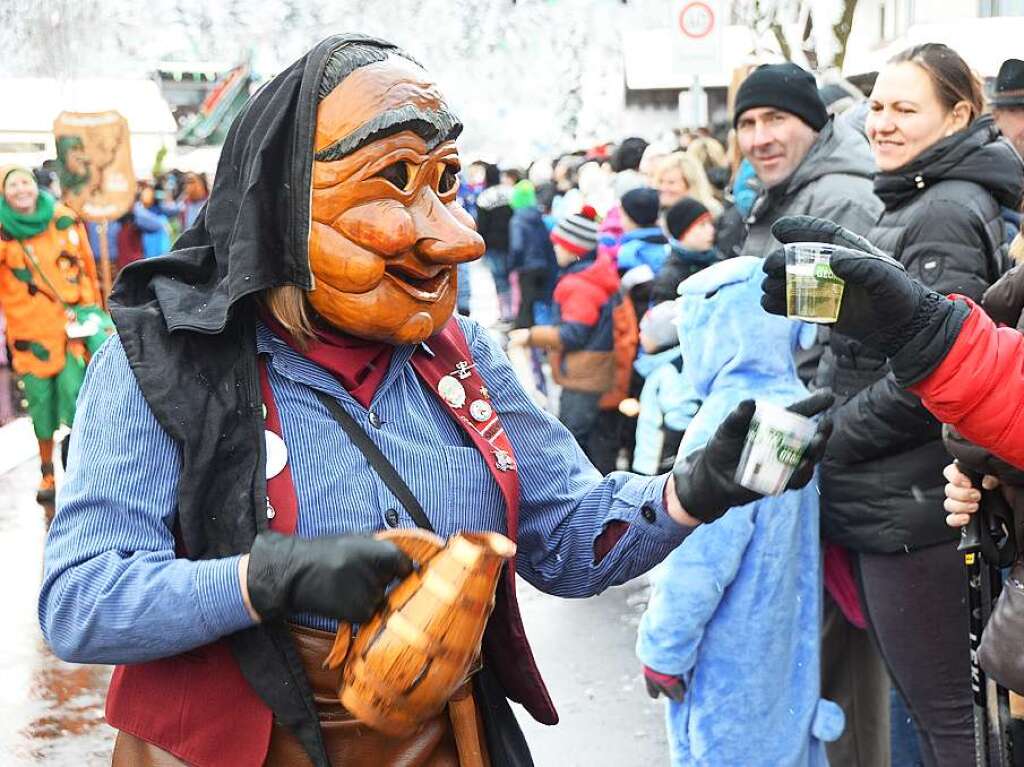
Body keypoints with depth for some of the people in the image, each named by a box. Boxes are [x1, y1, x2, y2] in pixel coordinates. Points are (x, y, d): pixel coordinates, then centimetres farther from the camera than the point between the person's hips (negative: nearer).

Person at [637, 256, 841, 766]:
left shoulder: (726, 425, -25)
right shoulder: (795, 403, 2)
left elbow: (697, 563, -25)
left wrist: (662, 651, -13)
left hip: (730, 667, -8)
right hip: (786, 644, 8)